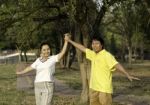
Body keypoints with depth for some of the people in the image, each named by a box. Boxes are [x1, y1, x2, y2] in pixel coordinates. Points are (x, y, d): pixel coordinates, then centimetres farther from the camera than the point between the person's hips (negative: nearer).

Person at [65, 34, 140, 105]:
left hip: (104, 89, -8)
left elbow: (117, 65, -25)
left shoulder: (107, 56, -14)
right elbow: (82, 48, 20)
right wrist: (69, 40, 29)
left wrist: (128, 75, -38)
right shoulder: (93, 54, 9)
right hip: (93, 87, 8)